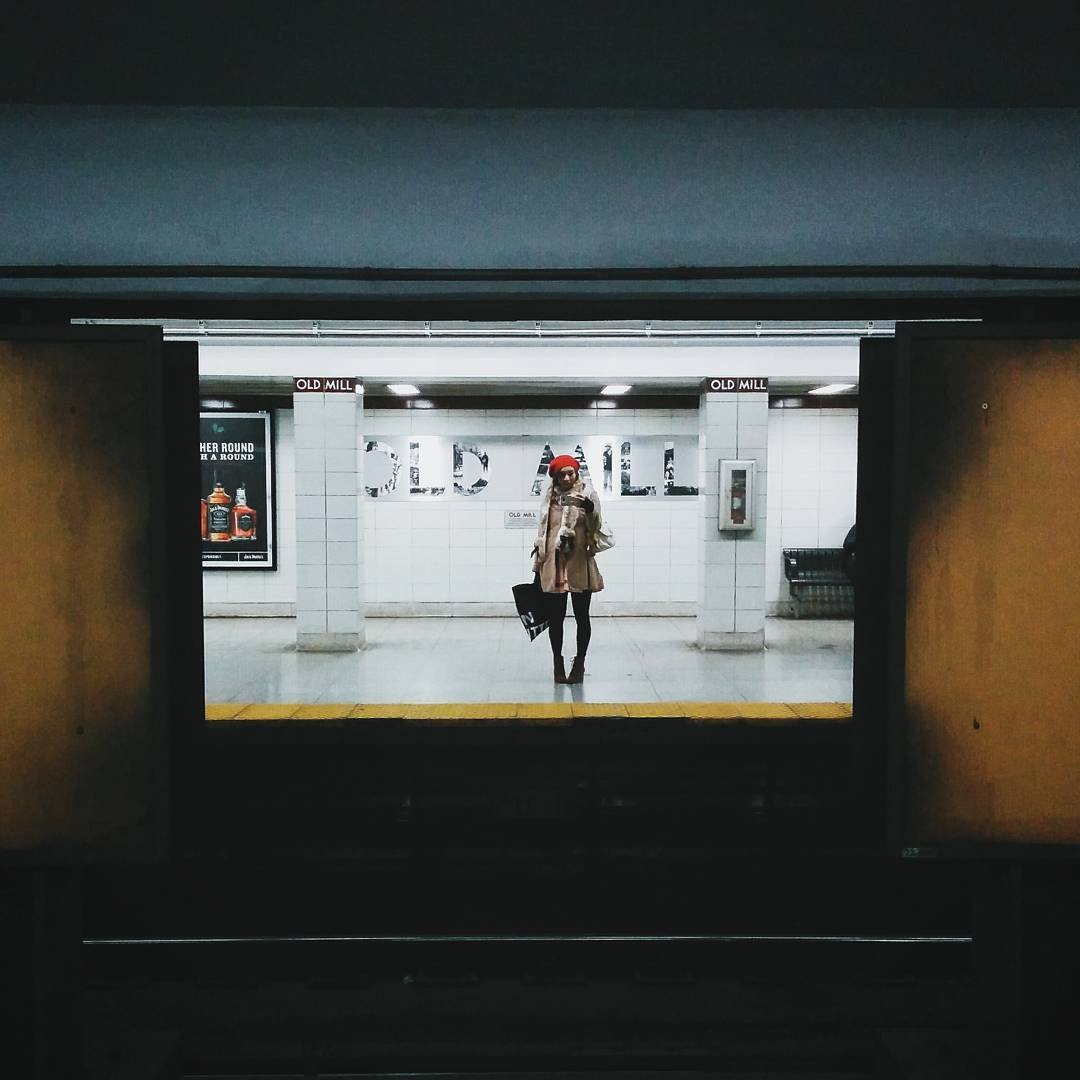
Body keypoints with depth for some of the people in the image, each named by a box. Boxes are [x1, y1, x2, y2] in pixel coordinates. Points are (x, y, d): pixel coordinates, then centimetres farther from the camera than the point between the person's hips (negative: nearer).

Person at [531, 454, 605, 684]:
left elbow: (596, 526, -6)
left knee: (581, 616, 5)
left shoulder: (586, 494, -1)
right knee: (556, 616, 8)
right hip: (554, 566, 3)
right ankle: (558, 664, 20)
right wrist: (538, 567, 14)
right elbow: (542, 532, 14)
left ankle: (579, 663, 17)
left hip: (579, 564, -3)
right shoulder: (550, 498, 9)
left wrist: (590, 509, -24)